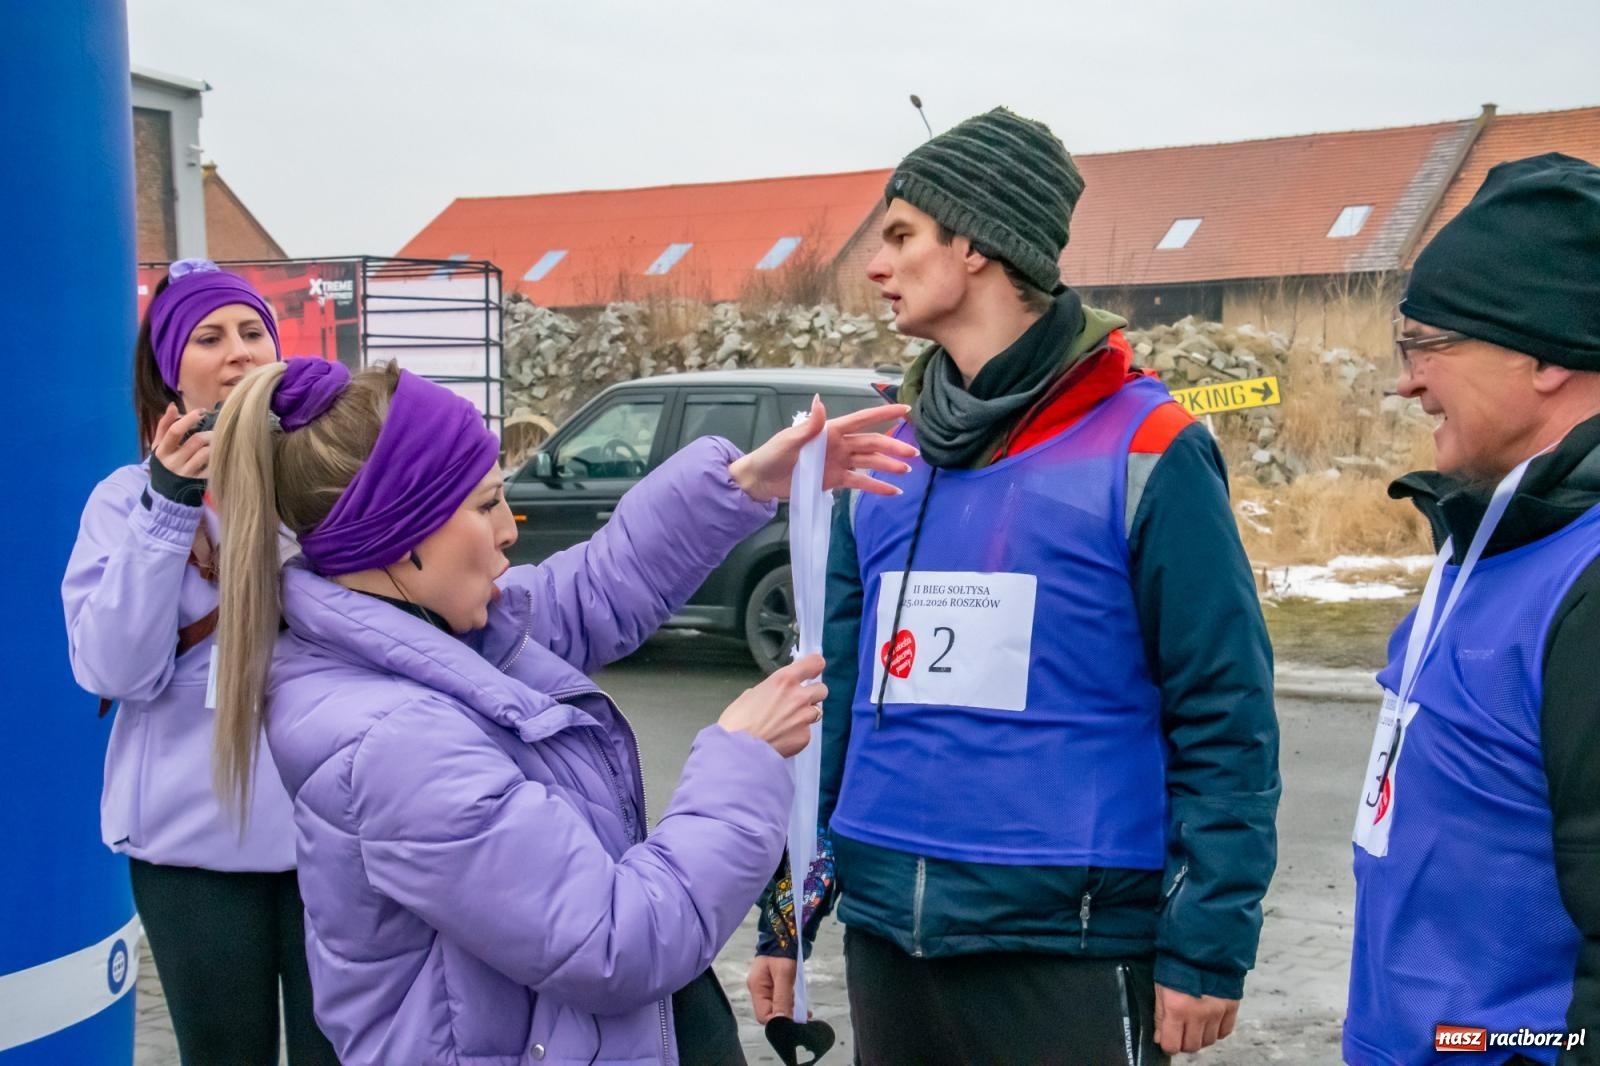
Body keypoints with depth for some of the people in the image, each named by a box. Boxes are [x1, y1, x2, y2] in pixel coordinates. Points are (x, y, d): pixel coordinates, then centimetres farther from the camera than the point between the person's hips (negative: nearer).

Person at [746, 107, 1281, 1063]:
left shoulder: (1141, 452, -9)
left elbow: (1225, 721, -9)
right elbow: (834, 695, 11)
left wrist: (1208, 944, -13)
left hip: (1067, 947, -5)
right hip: (885, 936, 6)